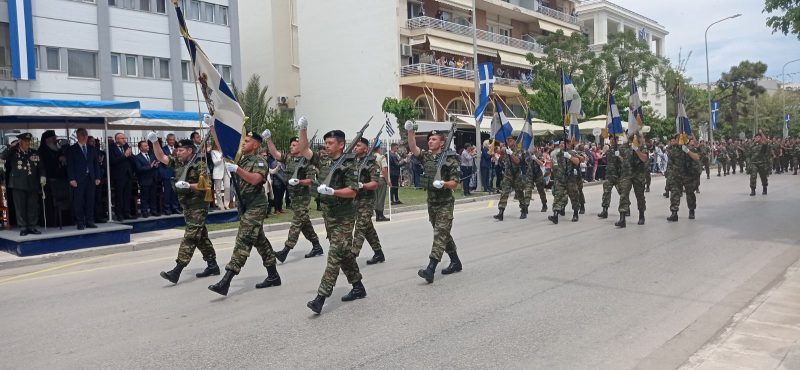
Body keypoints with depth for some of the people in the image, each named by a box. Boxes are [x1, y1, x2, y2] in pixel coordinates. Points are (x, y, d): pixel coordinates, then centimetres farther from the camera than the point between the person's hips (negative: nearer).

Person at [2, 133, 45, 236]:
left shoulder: (35, 154, 9)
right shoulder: (13, 153, 3)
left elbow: (41, 167, 12)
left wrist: (43, 176, -4)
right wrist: (13, 146, -15)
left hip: (32, 185, 2)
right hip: (18, 185, -2)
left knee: (33, 207, 5)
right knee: (20, 207, 1)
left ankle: (32, 227, 14)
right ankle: (23, 228, 7)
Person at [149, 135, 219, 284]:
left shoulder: (199, 165, -11)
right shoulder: (178, 163, 11)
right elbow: (161, 157, 9)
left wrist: (189, 185, -26)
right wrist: (154, 142, -2)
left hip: (198, 206, -8)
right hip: (187, 205, 8)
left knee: (189, 238, -9)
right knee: (201, 237, 13)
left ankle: (177, 271, -13)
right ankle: (212, 265, 22)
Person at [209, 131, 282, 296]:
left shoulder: (259, 161, -10)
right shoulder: (243, 159, 14)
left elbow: (255, 179, -27)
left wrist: (236, 169, -28)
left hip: (255, 207, -9)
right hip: (246, 206, 9)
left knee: (243, 241, -12)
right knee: (260, 240, 13)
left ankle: (226, 282, -17)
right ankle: (273, 276, 23)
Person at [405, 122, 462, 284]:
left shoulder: (450, 159, -10)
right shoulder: (427, 156, 6)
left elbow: (455, 183, -11)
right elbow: (413, 149, -8)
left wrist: (443, 183, -29)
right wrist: (410, 132, -20)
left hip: (445, 203, -6)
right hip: (431, 202, 6)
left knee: (440, 234, -10)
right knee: (443, 234, 15)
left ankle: (430, 269, -18)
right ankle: (456, 262, 29)